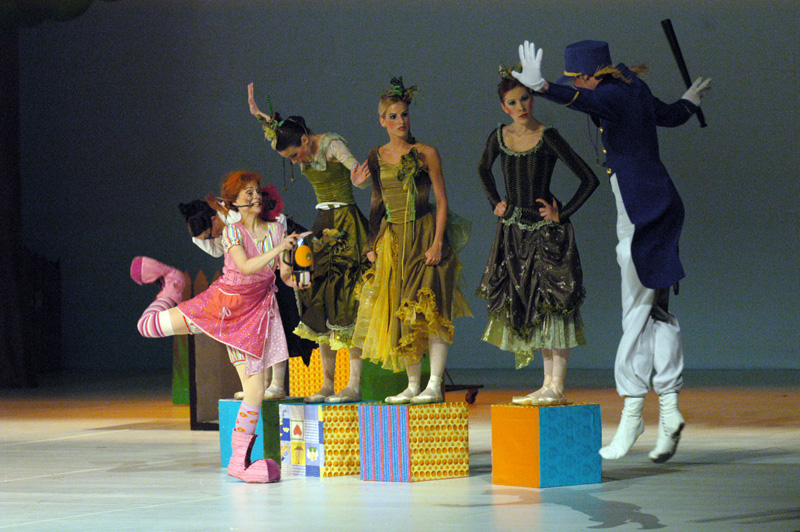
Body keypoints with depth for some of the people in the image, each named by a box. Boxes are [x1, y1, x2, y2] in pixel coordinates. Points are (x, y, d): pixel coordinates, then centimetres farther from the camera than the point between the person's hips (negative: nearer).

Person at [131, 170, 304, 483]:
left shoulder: (276, 229, 3)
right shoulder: (232, 232, -10)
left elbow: (283, 272, 1)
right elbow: (246, 267, -24)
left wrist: (290, 277, -23)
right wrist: (278, 249, -36)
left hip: (255, 312, 2)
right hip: (225, 302, -2)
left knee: (255, 392, -6)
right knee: (149, 326, -3)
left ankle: (239, 459, 7)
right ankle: (170, 286, 29)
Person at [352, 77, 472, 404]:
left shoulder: (426, 154, -2)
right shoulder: (376, 158, 11)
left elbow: (442, 201, -4)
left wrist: (437, 243, -13)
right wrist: (373, 245, 7)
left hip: (424, 234, -5)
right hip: (391, 240, 5)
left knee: (429, 312, -10)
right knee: (398, 312, 3)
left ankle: (435, 385, -9)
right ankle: (413, 386, 8)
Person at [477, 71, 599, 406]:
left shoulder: (547, 137, -11)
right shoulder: (499, 137, 4)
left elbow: (589, 180, -11)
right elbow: (484, 171, 26)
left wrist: (562, 214, -11)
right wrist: (495, 203, 14)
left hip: (546, 231, -6)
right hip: (514, 231, 6)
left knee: (552, 304, -7)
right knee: (528, 306, 6)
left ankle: (556, 387, -7)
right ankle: (547, 385, 11)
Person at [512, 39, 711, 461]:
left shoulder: (611, 97, -14)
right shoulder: (635, 89, 12)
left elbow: (579, 100, -38)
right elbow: (670, 115, 31)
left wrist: (541, 87, -55)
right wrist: (691, 100, 53)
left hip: (642, 212, -10)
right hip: (659, 204, 10)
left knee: (639, 313, -6)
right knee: (657, 309, 8)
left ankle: (632, 412, -4)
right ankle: (669, 409, 7)